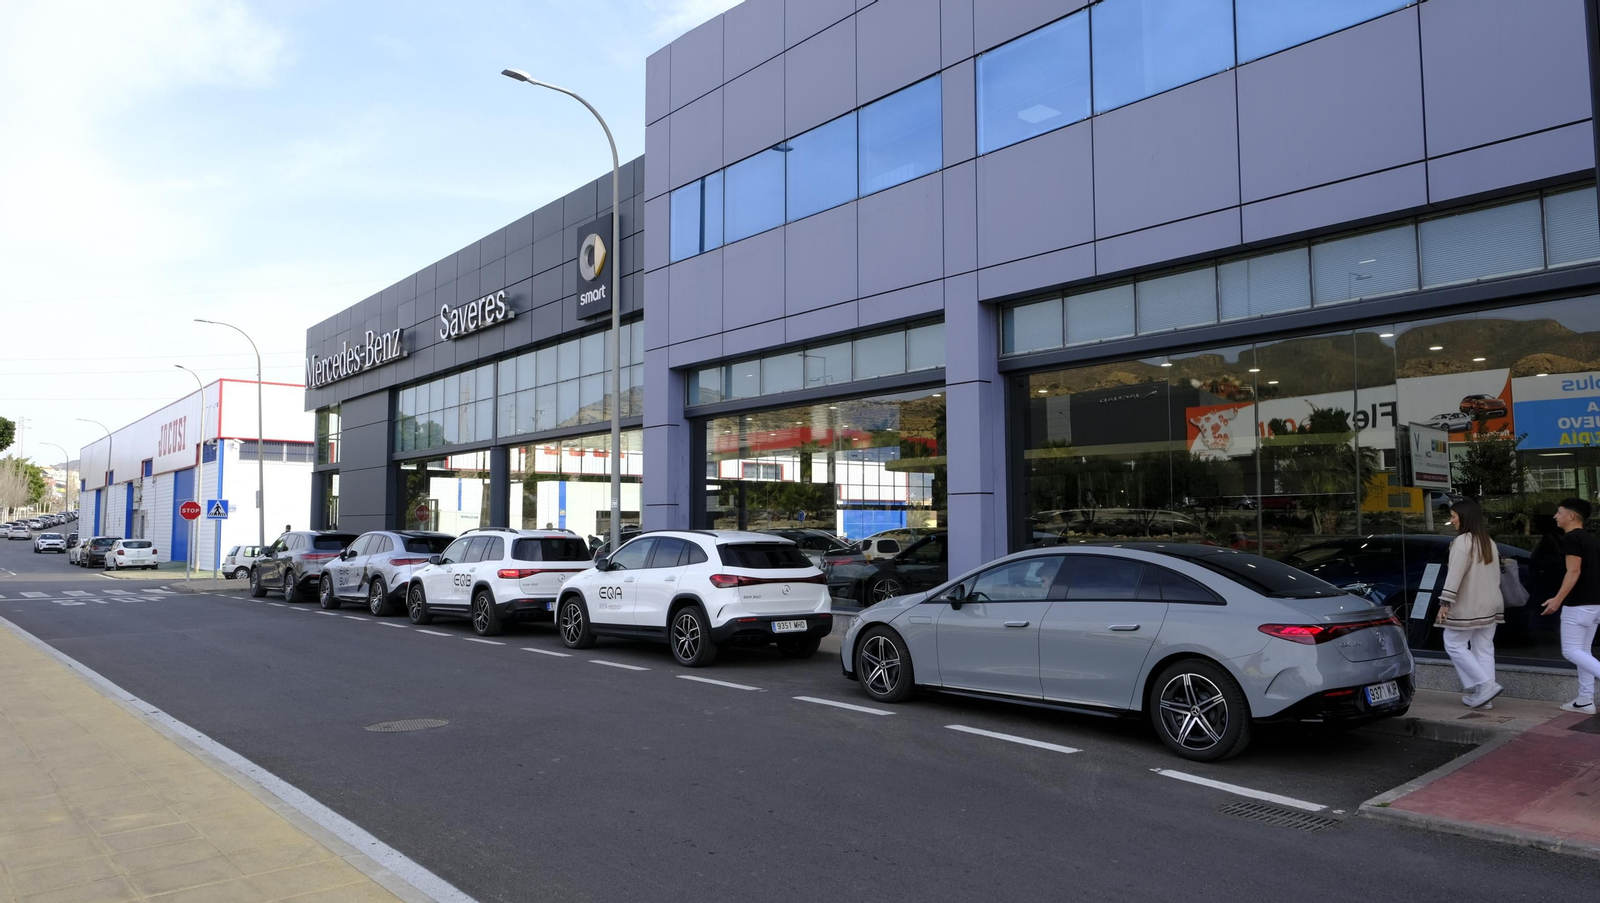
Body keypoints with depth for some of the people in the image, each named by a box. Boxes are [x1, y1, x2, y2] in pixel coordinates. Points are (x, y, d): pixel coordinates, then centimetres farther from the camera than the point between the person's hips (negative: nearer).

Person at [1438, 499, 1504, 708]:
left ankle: (1486, 685, -8)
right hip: (1490, 604, 8)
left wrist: (1445, 602, -20)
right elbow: (1495, 574, 17)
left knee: (1454, 644, 0)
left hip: (1468, 606, -8)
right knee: (1484, 648, 9)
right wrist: (1489, 596, 22)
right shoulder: (1489, 542, 13)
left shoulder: (1463, 541, -14)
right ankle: (1482, 693, 9)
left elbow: (1455, 575, -21)